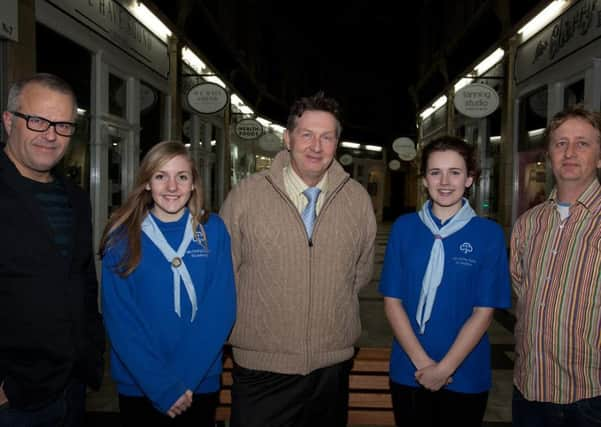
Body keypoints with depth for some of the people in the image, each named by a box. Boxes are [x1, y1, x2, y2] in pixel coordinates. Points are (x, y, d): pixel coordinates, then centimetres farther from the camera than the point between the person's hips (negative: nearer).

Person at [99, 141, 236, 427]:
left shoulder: (213, 230, -4)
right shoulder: (121, 236, -6)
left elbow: (221, 308, -8)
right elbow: (119, 318, -9)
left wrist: (183, 379, -16)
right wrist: (161, 386, -16)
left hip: (201, 384, 1)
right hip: (138, 386, 0)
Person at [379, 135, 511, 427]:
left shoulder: (489, 234, -7)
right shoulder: (404, 227, -3)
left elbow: (484, 311, -8)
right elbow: (392, 301, -4)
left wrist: (444, 369, -13)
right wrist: (422, 362, -12)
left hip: (466, 377, -1)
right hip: (408, 373, 1)